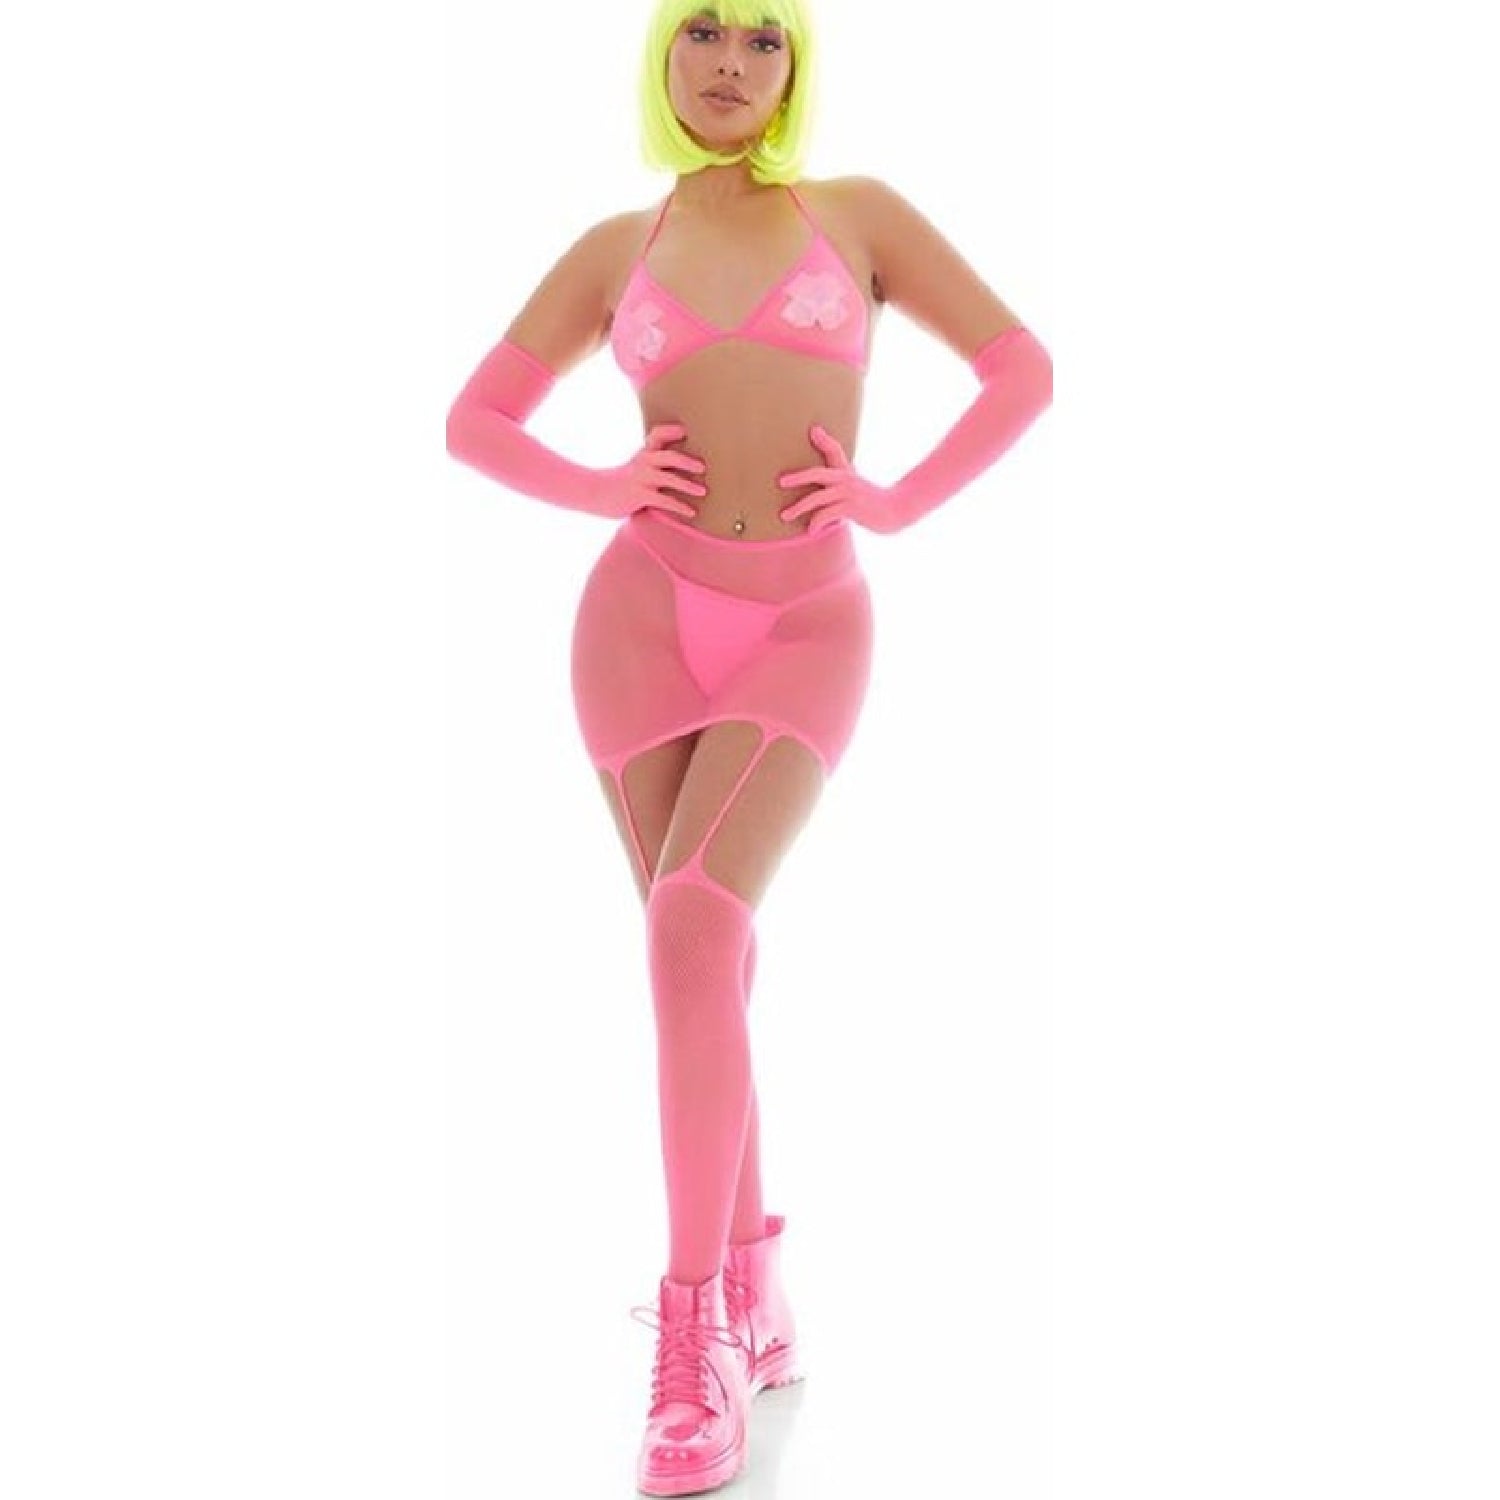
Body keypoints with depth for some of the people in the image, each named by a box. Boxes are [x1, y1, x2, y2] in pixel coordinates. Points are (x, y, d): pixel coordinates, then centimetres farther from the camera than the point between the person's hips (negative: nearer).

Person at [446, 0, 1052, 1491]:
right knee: (704, 949, 5)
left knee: (692, 925, -20)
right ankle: (750, 1286, 19)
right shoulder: (616, 247, 11)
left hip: (807, 626, -2)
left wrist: (898, 499, -3)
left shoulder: (860, 214, 9)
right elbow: (476, 420, 14)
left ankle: (694, 1325, -11)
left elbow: (1022, 371, 8)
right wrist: (599, 488, -3)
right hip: (645, 611, 2)